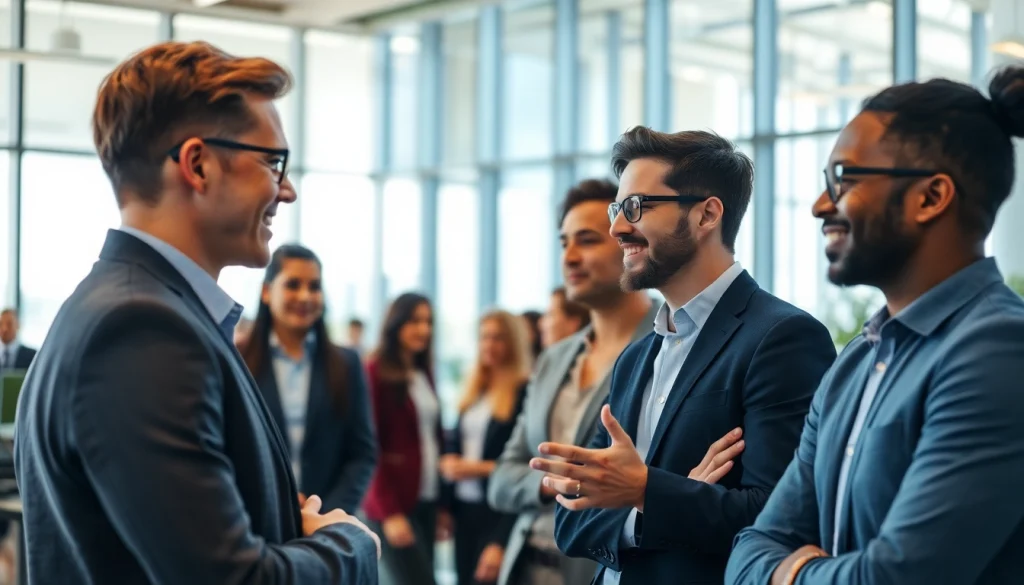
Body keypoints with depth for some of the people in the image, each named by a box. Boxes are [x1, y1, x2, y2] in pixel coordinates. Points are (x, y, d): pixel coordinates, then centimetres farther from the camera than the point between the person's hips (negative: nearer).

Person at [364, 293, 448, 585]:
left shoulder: (424, 374, 16)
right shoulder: (375, 373, -7)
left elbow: (435, 438, 15)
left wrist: (443, 505, 9)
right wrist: (389, 512, -17)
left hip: (425, 502, 7)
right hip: (393, 504, -7)